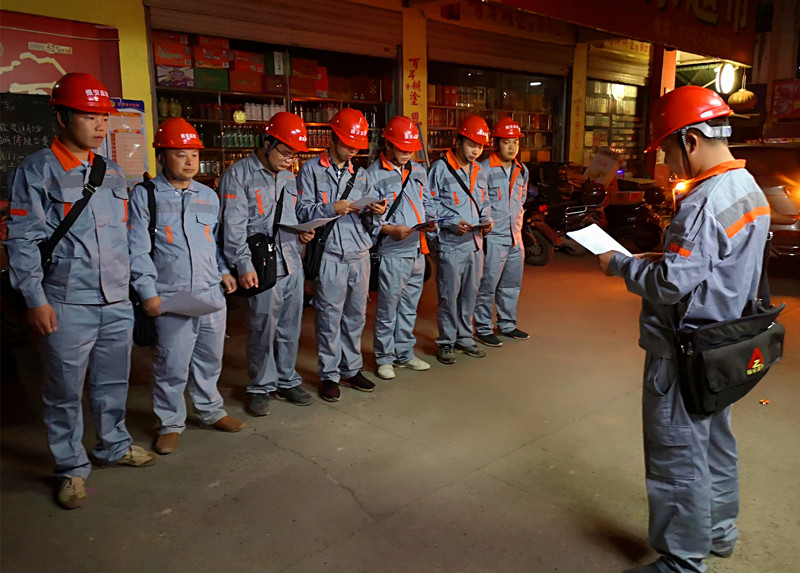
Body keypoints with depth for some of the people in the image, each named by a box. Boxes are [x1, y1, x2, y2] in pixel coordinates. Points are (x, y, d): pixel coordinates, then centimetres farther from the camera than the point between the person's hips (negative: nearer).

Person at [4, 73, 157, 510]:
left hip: (117, 302, 5)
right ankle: (72, 468, 23)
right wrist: (35, 299, -11)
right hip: (67, 305, -5)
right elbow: (22, 241, -7)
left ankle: (114, 445, 36)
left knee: (113, 382, 17)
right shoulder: (35, 171, -4)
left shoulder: (112, 173, 13)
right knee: (65, 391, 6)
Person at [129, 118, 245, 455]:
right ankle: (170, 423, 21)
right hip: (171, 298, -5)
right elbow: (138, 249, -5)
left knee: (210, 358, 16)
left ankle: (210, 410, 34)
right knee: (172, 366, 2)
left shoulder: (208, 196, 14)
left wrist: (224, 271, 9)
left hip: (212, 294, 5)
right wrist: (148, 293, -11)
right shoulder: (145, 195, -2)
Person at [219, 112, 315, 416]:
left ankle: (287, 381, 27)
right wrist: (244, 266, -16)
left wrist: (303, 234, 5)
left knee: (290, 328, 12)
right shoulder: (238, 175, -4)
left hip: (293, 265, 6)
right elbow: (234, 226, -10)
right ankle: (260, 387, 17)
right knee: (263, 329, 0)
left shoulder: (289, 177, 17)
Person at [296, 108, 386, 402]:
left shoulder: (359, 174, 16)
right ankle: (329, 375, 13)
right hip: (330, 255, -5)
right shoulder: (312, 169, 1)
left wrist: (374, 212, -7)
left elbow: (366, 220, 14)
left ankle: (351, 369, 24)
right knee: (329, 317, 0)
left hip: (359, 254, 5)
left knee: (356, 315, 11)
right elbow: (302, 211, -5)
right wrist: (332, 209, -17)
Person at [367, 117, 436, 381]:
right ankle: (384, 358, 16)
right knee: (388, 309, 2)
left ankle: (405, 353, 28)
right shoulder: (373, 175, -7)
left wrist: (428, 222, 0)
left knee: (409, 307, 15)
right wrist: (391, 229, -23)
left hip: (417, 251, 7)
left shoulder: (418, 172, 13)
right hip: (392, 253, -6)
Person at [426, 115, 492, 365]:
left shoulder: (479, 172, 15)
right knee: (449, 295, -1)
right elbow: (431, 204, -8)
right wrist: (453, 223, -18)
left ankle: (465, 338, 27)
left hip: (475, 242, 7)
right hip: (451, 244, -6)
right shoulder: (440, 168, -6)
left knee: (470, 294, 13)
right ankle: (446, 342, 12)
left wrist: (486, 219, 2)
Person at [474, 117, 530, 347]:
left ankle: (507, 324, 29)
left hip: (515, 236, 8)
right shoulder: (484, 169, -11)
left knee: (512, 284, 15)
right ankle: (483, 328, 10)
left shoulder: (522, 171, 12)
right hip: (493, 236, -7)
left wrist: (518, 224, 18)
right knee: (488, 284, -3)